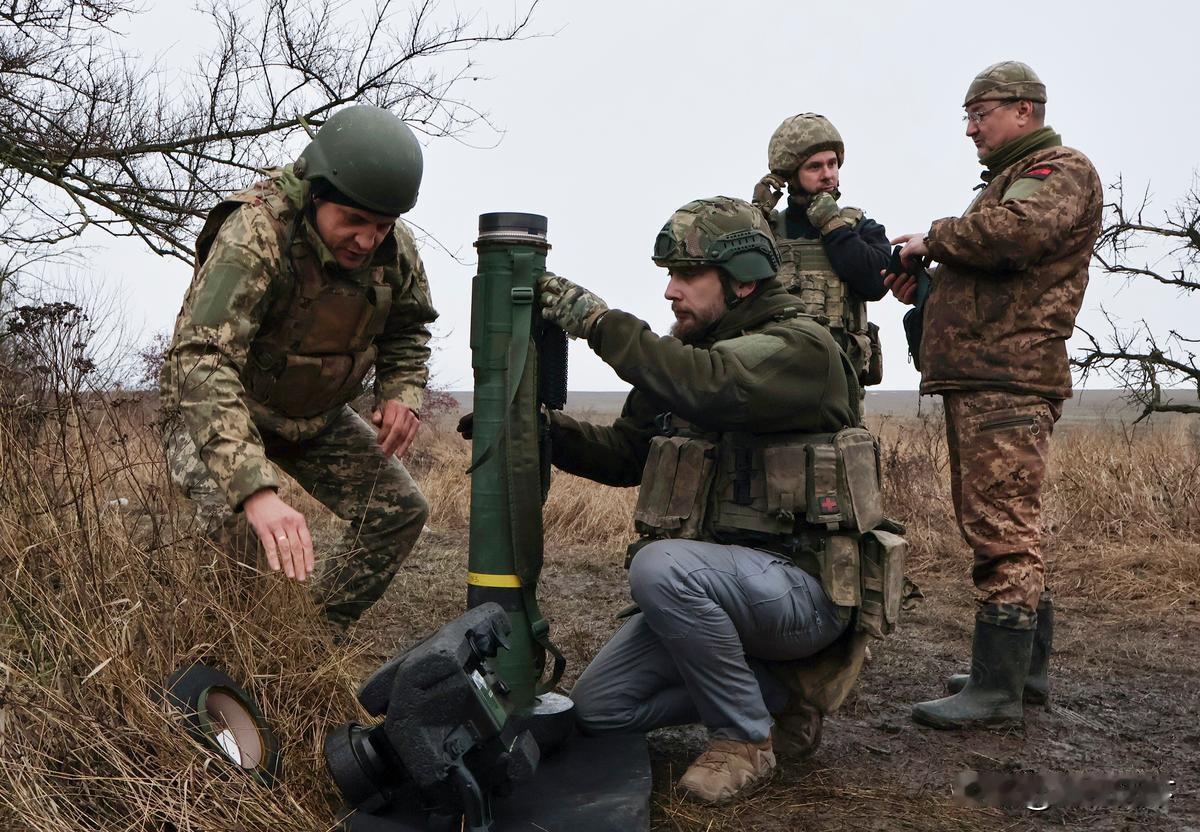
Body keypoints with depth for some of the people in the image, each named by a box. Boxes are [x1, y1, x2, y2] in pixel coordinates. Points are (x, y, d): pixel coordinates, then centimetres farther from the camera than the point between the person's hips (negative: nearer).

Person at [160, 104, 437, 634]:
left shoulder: (394, 247, -13)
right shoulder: (255, 234, -35)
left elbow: (407, 327, 9)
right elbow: (204, 360, -45)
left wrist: (401, 393, -14)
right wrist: (256, 490, -57)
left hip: (316, 416, 6)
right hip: (221, 411, -6)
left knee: (399, 510, -1)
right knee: (239, 524, -29)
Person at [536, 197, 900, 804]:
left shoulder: (802, 349, -15)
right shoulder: (682, 359, 10)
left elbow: (713, 388, -35)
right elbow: (624, 454, 14)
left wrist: (597, 320, -28)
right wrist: (542, 428, -4)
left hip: (801, 588, -8)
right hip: (710, 584, 8)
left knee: (661, 567, -35)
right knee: (598, 707, 1)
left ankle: (744, 740, -11)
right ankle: (780, 688, 13)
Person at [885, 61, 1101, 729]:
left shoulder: (1062, 171, -4)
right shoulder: (1007, 180, 27)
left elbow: (1012, 232, -25)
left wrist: (932, 240, -9)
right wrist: (922, 280, 7)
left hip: (1009, 381, -10)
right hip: (979, 378, 10)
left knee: (1002, 531, -11)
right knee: (1006, 528, 14)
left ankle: (997, 689, -9)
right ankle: (1027, 668, 23)